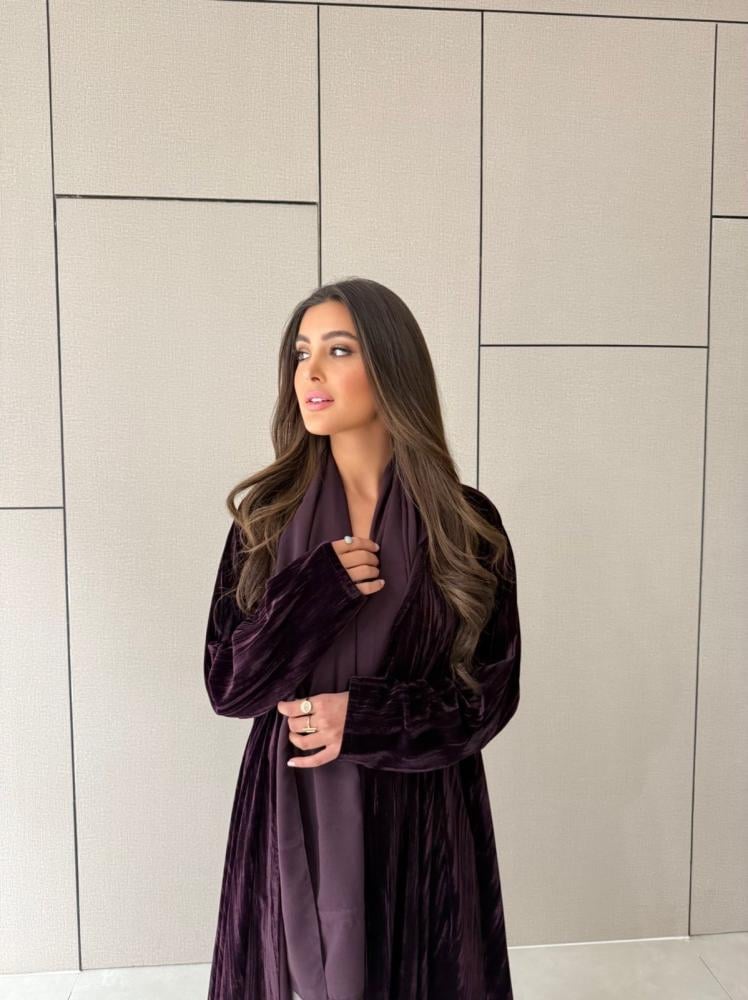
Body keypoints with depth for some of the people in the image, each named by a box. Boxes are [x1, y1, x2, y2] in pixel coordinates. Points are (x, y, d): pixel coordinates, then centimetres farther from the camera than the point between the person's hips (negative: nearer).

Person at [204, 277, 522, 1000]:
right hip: (292, 813, 1)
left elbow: (491, 689, -5)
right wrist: (314, 593, -22)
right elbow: (226, 684, -7)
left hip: (419, 813, -1)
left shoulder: (466, 522, -9)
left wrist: (364, 720, -16)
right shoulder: (268, 514, -5)